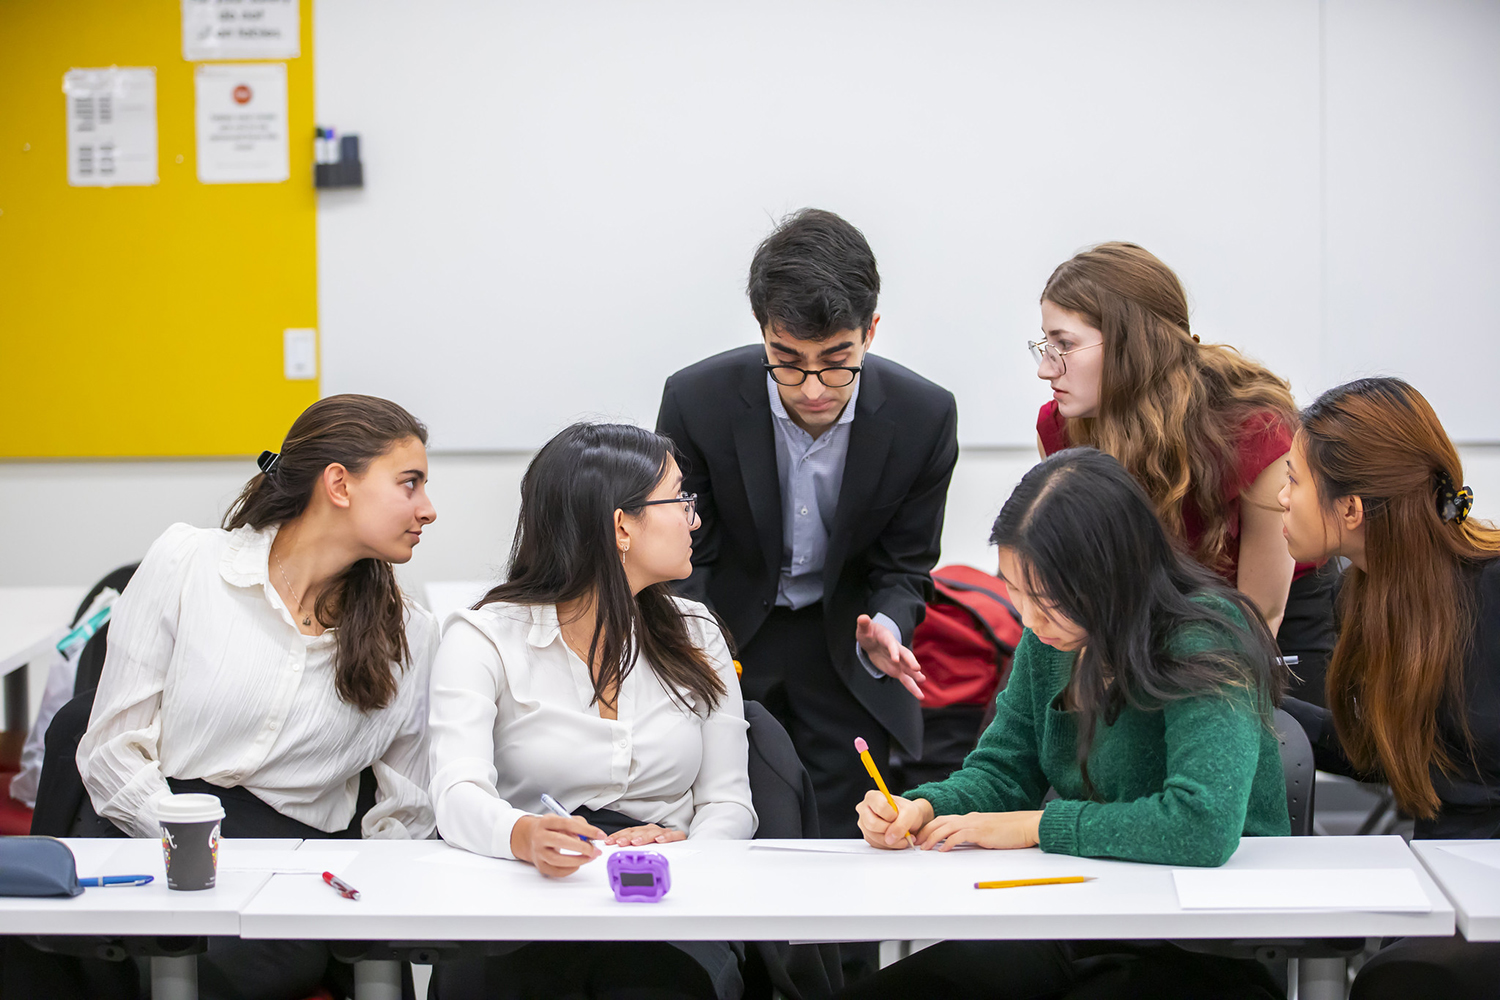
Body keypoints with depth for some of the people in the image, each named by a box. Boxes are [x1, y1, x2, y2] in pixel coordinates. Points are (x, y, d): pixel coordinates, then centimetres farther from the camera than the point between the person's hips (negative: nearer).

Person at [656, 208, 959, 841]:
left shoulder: (924, 416, -19)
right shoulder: (697, 400, -22)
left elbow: (904, 568, -7)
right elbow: (685, 553, -12)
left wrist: (884, 633, -29)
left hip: (842, 635, 1)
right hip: (728, 629, -1)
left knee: (842, 847, 3)